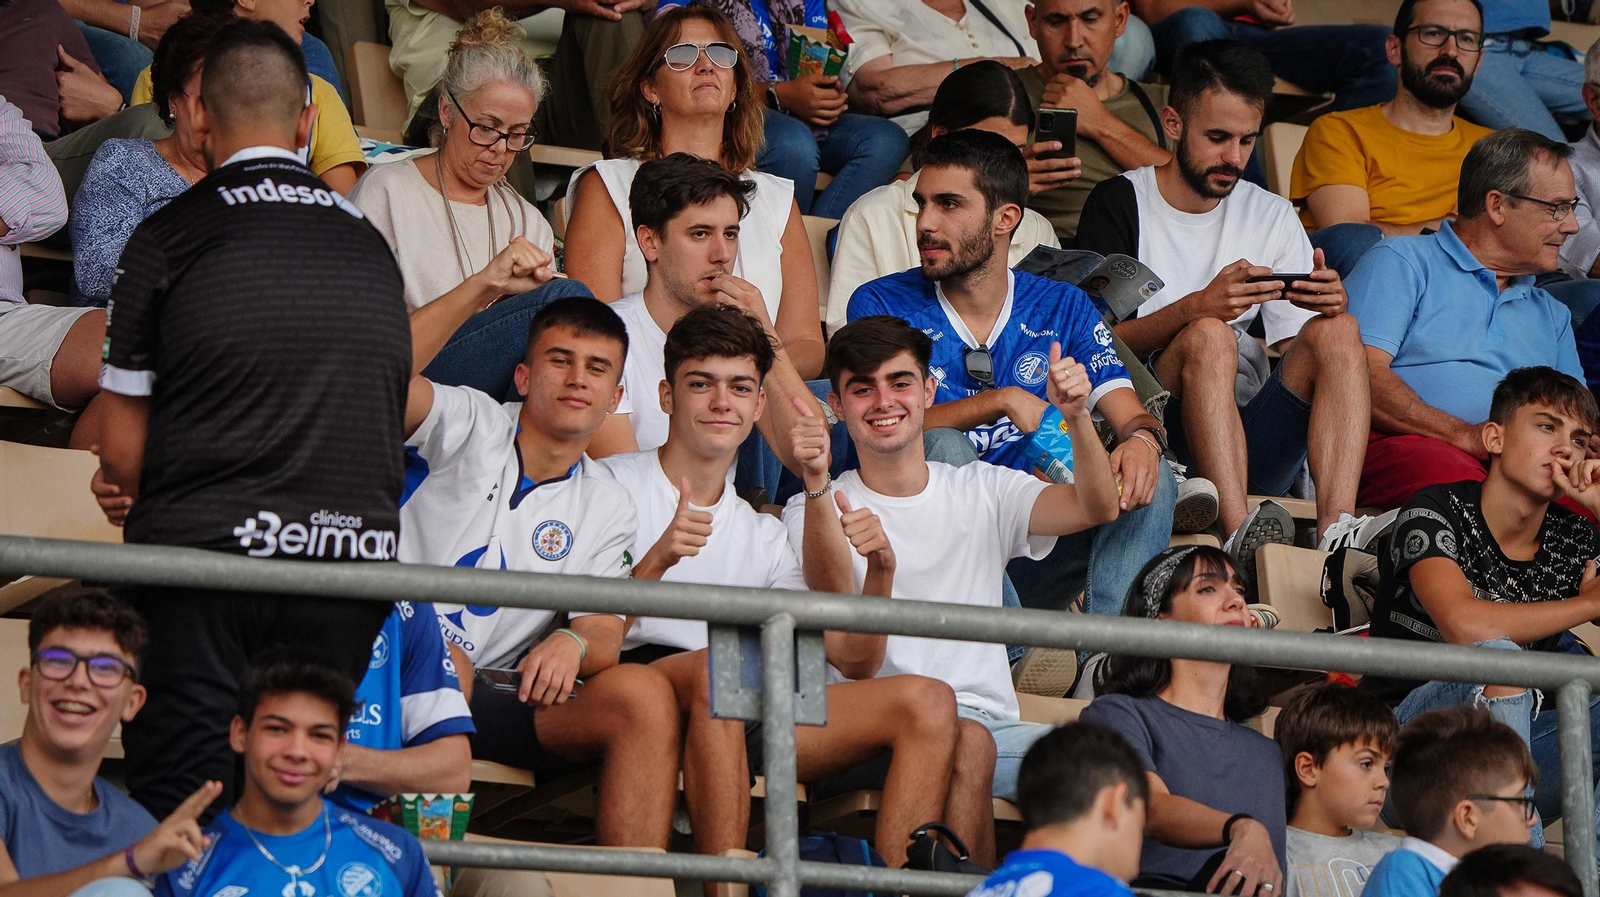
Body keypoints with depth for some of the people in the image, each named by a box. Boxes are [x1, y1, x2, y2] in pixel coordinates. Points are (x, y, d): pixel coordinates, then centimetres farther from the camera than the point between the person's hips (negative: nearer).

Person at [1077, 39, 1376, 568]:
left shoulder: (1272, 218, 17)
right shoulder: (1120, 204, 4)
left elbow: (1300, 348, 9)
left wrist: (1329, 306, -15)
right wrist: (1197, 307, -25)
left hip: (1251, 450, 4)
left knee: (1337, 330, -20)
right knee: (1210, 335, -31)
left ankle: (1337, 530, -39)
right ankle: (1237, 533, -48)